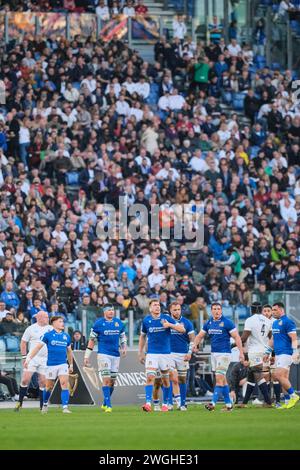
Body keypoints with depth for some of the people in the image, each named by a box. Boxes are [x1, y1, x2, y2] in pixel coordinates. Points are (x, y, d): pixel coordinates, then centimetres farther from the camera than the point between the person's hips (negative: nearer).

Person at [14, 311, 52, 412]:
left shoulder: (51, 329, 7)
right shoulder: (31, 329, 0)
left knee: (43, 382, 1)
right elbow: (23, 342, 4)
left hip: (45, 359, 2)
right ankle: (20, 402, 1)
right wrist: (24, 357, -2)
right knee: (25, 380, -11)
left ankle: (42, 406, 7)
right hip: (32, 357, -2)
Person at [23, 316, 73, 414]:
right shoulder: (48, 335, -3)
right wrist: (28, 359, -9)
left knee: (65, 384, -14)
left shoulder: (66, 336, 9)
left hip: (63, 364, 2)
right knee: (49, 387, 9)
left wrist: (71, 364, 24)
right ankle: (45, 404, 33)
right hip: (51, 364, -2)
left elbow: (69, 351, 21)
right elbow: (38, 347, -3)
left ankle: (65, 407, -16)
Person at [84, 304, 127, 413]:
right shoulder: (98, 323, -3)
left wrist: (124, 348, 3)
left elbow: (123, 337, 22)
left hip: (116, 355, 5)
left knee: (112, 381, 7)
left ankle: (105, 404, 21)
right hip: (103, 354, -4)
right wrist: (87, 356, -2)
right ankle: (108, 405, -12)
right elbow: (92, 340, 0)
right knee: (106, 380, -12)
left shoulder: (119, 323, 9)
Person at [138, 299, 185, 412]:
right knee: (150, 377, -15)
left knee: (165, 379, 8)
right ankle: (148, 403, -22)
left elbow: (182, 329, -5)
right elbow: (142, 337, 16)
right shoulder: (146, 320, 2)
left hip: (165, 353, 0)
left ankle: (165, 404, 21)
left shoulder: (166, 318, -3)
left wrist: (170, 325, -21)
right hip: (151, 353, 0)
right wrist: (140, 353, 14)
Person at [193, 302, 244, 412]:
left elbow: (236, 337, -8)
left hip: (224, 353, -7)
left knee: (219, 378, -13)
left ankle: (213, 403, -18)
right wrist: (195, 344, -6)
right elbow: (200, 336, 14)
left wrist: (241, 352, -14)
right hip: (214, 353, 7)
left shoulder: (227, 323, -8)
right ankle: (228, 404, 15)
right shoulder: (208, 323, 9)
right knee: (222, 379, 10)